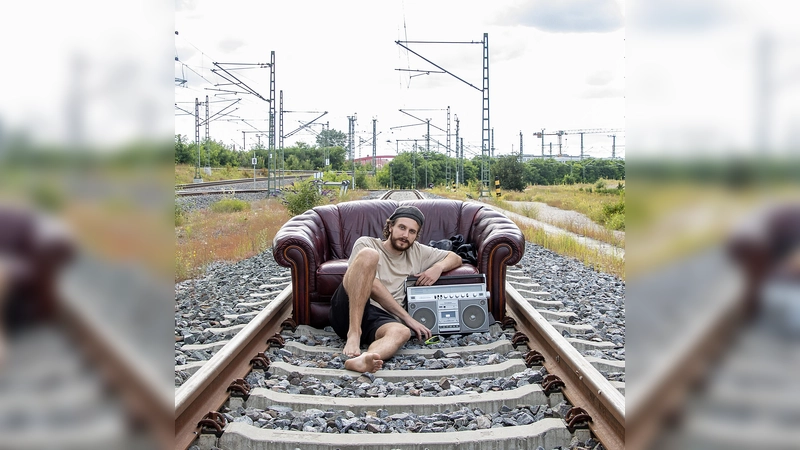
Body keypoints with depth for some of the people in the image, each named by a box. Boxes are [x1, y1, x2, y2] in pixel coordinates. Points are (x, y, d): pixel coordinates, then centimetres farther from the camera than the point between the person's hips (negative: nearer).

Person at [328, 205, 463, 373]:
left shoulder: (417, 252, 24)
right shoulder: (366, 244, 8)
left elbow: (455, 258, 30)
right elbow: (372, 285, -5)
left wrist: (438, 267, 6)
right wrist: (407, 318, -9)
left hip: (379, 319, 3)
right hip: (347, 311, -3)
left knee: (402, 332, -35)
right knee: (368, 254, -26)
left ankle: (362, 361, -67)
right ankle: (353, 333, -33)